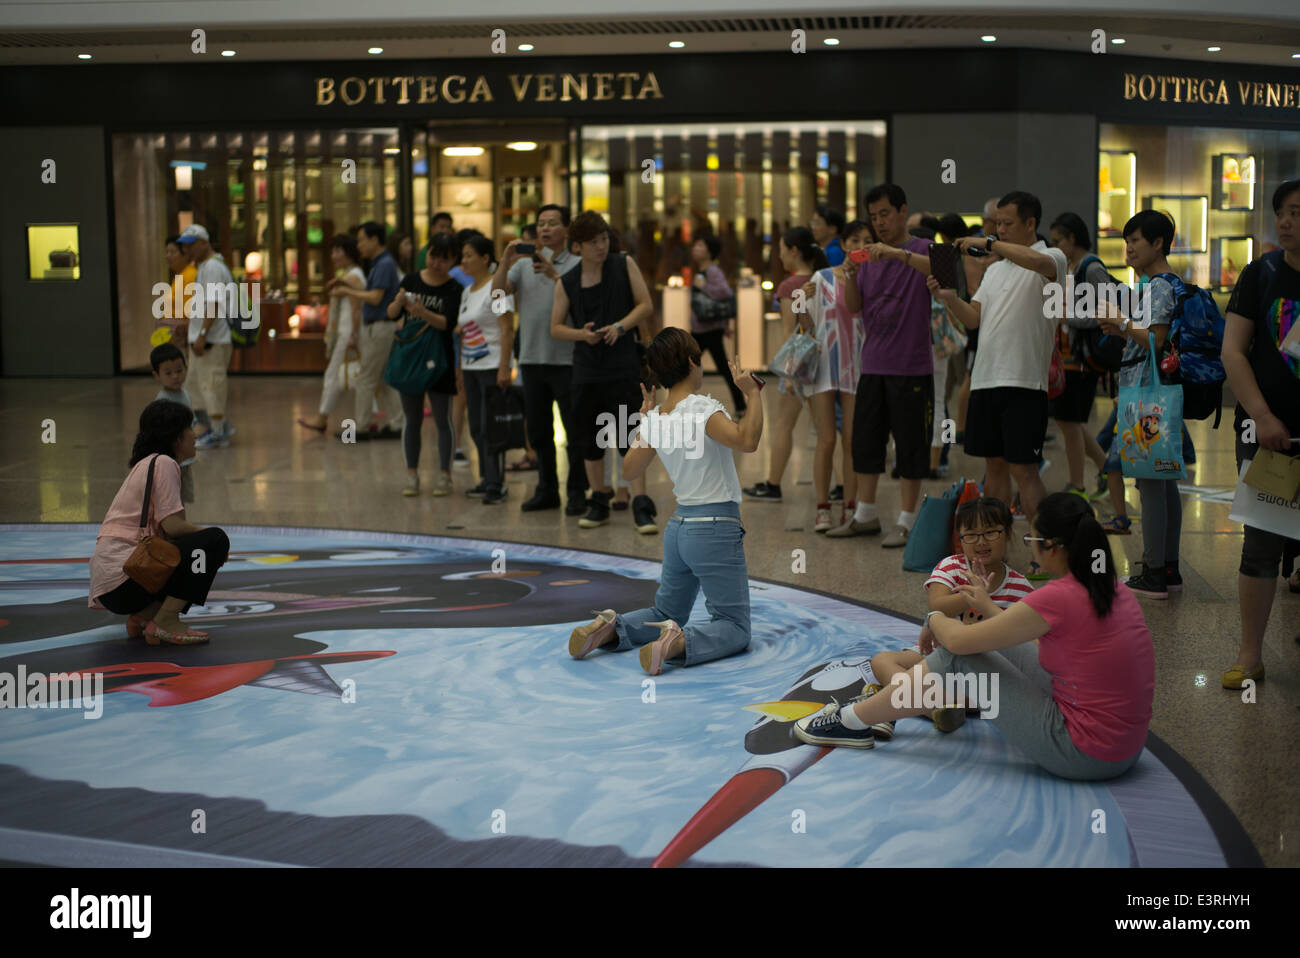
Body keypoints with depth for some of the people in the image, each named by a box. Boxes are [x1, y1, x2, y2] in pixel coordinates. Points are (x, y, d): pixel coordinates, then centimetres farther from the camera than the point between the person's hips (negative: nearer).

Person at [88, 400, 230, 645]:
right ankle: (165, 622, -12)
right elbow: (172, 526, -16)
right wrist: (209, 535, 0)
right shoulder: (163, 463, -8)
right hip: (122, 574, -10)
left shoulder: (148, 464, 22)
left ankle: (143, 616, 8)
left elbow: (165, 528, 19)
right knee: (216, 539, -11)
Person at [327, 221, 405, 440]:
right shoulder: (379, 263, 16)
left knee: (366, 380, -4)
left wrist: (347, 291, -12)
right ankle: (394, 425, 12)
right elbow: (369, 297, 19)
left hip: (381, 327, -10)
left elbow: (375, 297, -22)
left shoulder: (385, 264, -15)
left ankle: (361, 428, 0)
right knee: (385, 381, 11)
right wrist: (346, 286, 12)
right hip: (378, 326, 10)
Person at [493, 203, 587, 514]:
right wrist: (506, 262, -13)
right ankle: (547, 490, 22)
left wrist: (554, 274, -24)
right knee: (538, 430, 12)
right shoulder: (523, 265, 11)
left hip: (566, 358, -5)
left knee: (574, 431, -2)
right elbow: (498, 292, 0)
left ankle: (577, 492, 6)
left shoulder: (577, 265, -1)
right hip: (532, 358, 5)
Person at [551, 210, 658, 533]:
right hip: (586, 369, 3)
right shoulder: (566, 283, 5)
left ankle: (641, 507, -8)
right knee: (590, 439, 10)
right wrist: (582, 334, -11)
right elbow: (556, 327, 8)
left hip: (623, 366, -3)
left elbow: (645, 305, 0)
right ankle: (599, 502, 25)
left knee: (630, 438, -9)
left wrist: (620, 327, -16)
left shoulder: (624, 265, 2)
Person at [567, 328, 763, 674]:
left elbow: (629, 470, 16)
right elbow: (747, 440, -32)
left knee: (667, 613, 24)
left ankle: (611, 628, -3)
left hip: (679, 526, 7)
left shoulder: (653, 418, 3)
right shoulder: (703, 408, -17)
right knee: (735, 628, 0)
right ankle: (680, 642, -28)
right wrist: (752, 393, -22)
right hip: (716, 528, -7)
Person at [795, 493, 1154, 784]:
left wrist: (935, 618, 10)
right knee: (1002, 647, 19)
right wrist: (988, 607, 28)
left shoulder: (1060, 599, -20)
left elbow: (957, 638, -12)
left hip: (1082, 755, -8)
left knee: (956, 658, -1)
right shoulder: (1114, 590, 5)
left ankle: (852, 722, 14)